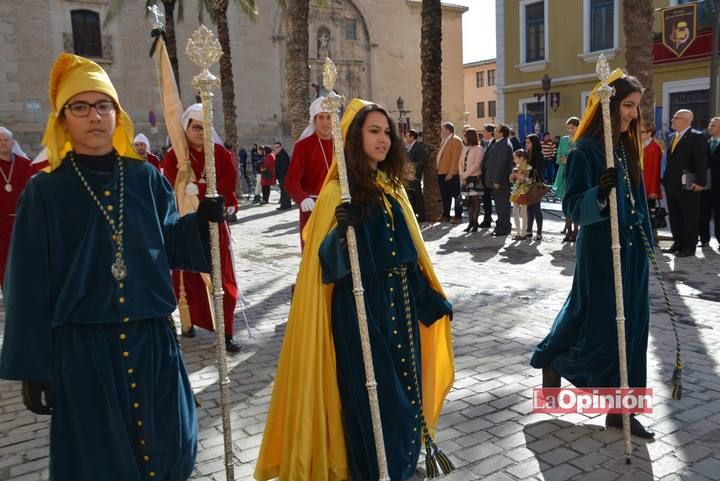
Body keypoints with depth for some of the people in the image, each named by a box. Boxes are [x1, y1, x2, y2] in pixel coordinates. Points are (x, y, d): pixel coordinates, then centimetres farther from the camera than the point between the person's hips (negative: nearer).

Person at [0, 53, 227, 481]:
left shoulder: (146, 178, 4)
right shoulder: (44, 192, -4)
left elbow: (169, 245, 7)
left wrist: (199, 222, -14)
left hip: (151, 338, 3)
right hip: (82, 346, -2)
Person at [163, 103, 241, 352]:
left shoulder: (221, 154, 3)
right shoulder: (173, 157, -2)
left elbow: (227, 189, -8)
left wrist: (198, 189, -20)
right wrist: (211, 191, -16)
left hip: (215, 225, 1)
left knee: (223, 279, -1)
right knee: (188, 278, 10)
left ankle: (226, 332, 4)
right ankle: (190, 322, 29)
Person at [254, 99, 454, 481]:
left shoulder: (392, 187, 8)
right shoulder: (339, 191, -12)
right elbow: (326, 261, -18)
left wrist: (431, 296, 16)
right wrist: (341, 230, -38)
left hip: (400, 302, 7)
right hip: (361, 307, -7)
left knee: (403, 383, 18)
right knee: (371, 391, 4)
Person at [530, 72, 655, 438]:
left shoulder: (627, 146, 10)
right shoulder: (585, 150, -13)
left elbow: (637, 199, 17)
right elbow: (573, 205, -18)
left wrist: (646, 239, 18)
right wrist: (599, 194, -37)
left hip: (631, 248, 8)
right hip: (601, 250, -8)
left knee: (631, 324, 8)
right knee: (601, 325, 1)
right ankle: (553, 361, 28)